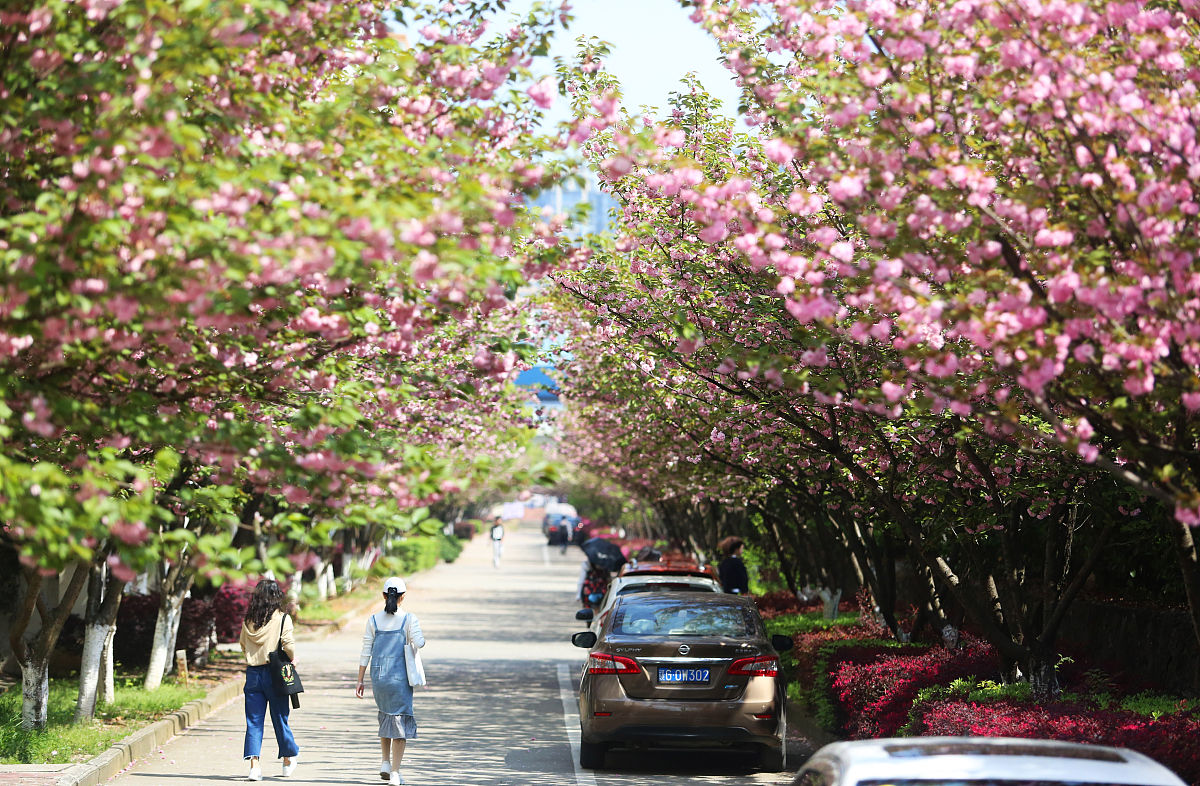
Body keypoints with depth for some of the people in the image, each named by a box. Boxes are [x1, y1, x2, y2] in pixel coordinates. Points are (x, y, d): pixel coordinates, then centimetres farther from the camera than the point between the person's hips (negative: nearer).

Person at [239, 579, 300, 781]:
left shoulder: (248, 620, 4)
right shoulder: (282, 618, -8)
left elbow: (243, 644, 11)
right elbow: (288, 644, -16)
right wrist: (292, 659, 2)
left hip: (253, 673, 2)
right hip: (274, 673, -2)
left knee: (253, 721, 2)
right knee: (280, 718, 12)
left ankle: (254, 764, -12)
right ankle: (289, 760, 29)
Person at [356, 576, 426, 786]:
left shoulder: (373, 620, 2)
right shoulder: (409, 619, -7)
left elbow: (366, 652, 2)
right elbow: (419, 642, -20)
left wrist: (360, 681, 6)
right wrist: (418, 638, 5)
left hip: (377, 676, 3)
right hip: (400, 678, -3)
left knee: (385, 715, 26)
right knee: (399, 721, 3)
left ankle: (385, 763, 21)